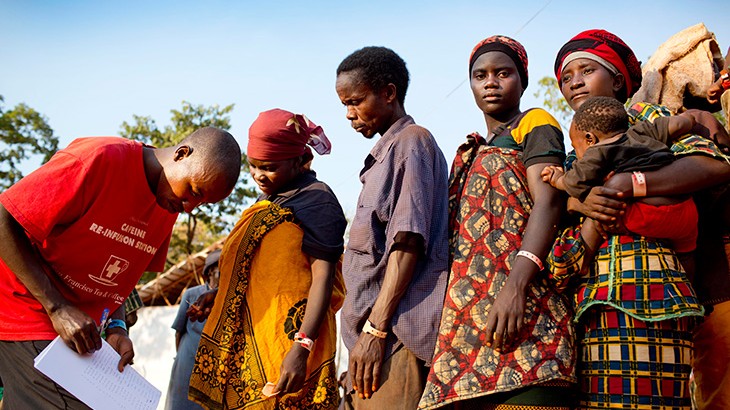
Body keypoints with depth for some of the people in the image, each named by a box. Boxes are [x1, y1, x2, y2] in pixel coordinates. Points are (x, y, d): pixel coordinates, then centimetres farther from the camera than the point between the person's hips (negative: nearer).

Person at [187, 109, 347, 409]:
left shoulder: (316, 200, -9)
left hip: (287, 338, -8)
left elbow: (323, 277, -16)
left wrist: (301, 347, -24)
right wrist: (217, 295, 13)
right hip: (249, 339, 8)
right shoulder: (269, 200, 18)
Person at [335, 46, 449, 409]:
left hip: (397, 331, -9)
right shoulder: (386, 153, 24)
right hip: (372, 328, 9)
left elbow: (408, 242, -14)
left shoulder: (411, 141, -3)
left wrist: (375, 329, -18)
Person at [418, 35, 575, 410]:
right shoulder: (470, 153, 28)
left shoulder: (535, 124, 8)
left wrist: (516, 283, -24)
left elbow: (548, 200, -9)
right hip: (468, 309, 6)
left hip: (519, 303, -6)